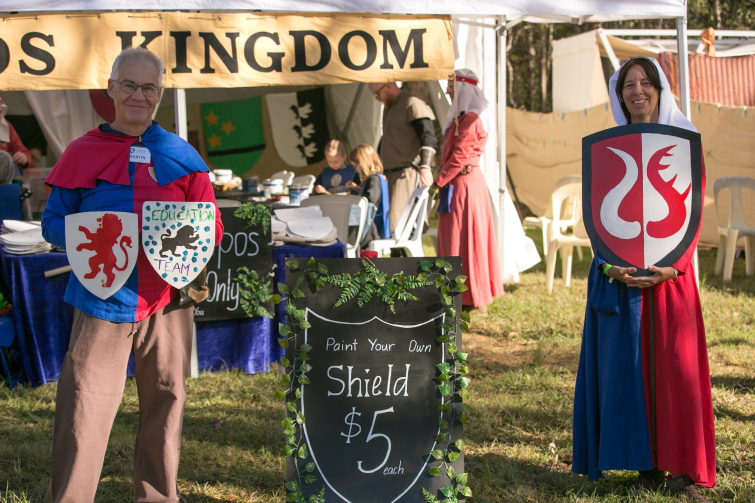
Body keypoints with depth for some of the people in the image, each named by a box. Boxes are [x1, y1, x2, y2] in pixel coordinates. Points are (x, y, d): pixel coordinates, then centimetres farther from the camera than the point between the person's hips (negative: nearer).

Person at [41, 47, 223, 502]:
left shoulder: (181, 155, 9)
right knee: (84, 404, -7)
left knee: (166, 398, 10)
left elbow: (211, 226, 11)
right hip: (103, 295, -2)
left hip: (168, 295, 2)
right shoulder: (82, 153, 6)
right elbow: (53, 222, 7)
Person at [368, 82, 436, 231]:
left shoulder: (412, 104, -9)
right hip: (390, 175, 9)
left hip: (406, 175, -9)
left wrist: (425, 167, -31)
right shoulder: (388, 109, 21)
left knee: (397, 224, -17)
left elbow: (429, 138, -19)